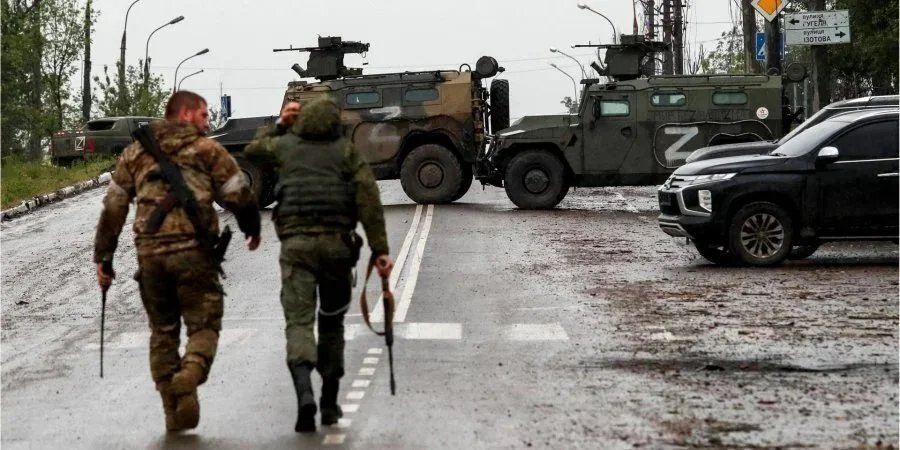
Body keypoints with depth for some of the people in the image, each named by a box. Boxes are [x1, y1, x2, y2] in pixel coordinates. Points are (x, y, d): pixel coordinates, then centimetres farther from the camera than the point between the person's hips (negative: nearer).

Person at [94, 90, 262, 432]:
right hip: (194, 250, -3)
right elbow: (238, 195, 2)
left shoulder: (135, 153, 16)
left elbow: (113, 207, 13)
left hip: (150, 253, 4)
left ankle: (173, 414, 13)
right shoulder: (207, 150, 6)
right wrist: (252, 228, 20)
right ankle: (189, 375, -25)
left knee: (162, 331, 14)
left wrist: (103, 257, 15)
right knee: (203, 324, 5)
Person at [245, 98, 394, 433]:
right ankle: (330, 403, 19)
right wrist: (380, 250, -4)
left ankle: (304, 393, -30)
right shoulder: (345, 150, 9)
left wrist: (279, 125, 44)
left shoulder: (285, 145, 13)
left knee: (298, 322, -5)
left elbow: (252, 152, 35)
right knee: (331, 322, 16)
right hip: (336, 242, 0)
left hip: (295, 243, 0)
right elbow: (369, 199, -2)